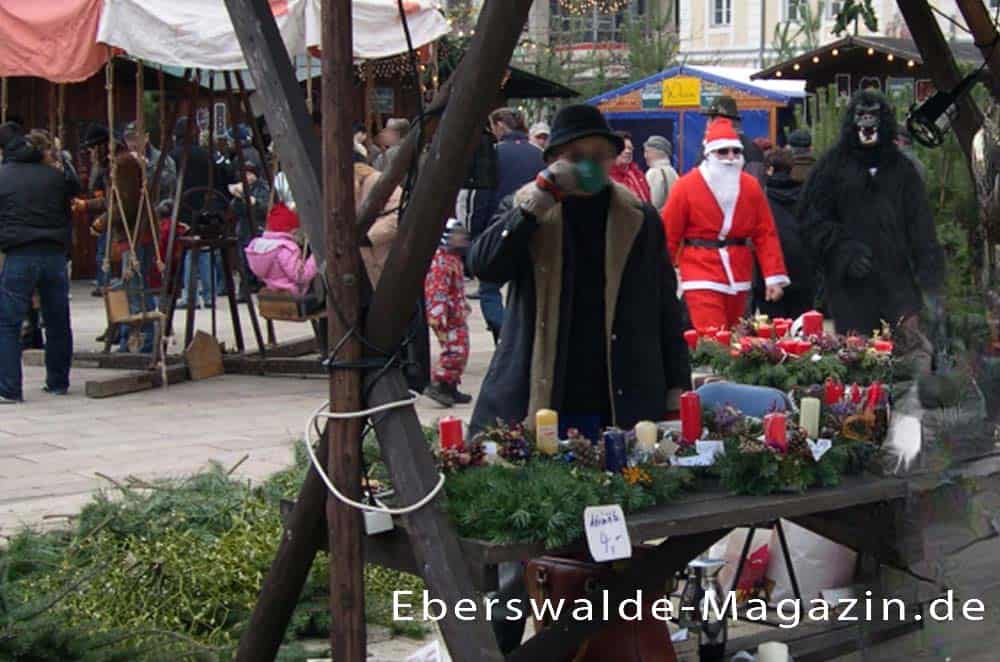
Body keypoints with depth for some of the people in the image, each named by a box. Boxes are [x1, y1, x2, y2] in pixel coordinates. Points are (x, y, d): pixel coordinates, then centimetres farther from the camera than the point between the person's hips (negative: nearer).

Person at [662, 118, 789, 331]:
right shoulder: (686, 186, -6)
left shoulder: (750, 186, 5)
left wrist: (774, 276, -3)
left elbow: (766, 234, 4)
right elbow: (669, 236, -3)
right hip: (702, 277, -4)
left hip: (739, 278, 4)